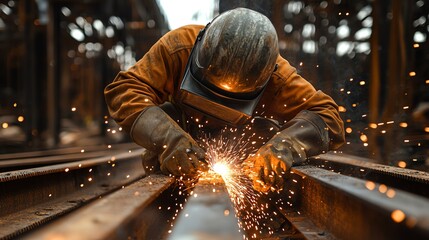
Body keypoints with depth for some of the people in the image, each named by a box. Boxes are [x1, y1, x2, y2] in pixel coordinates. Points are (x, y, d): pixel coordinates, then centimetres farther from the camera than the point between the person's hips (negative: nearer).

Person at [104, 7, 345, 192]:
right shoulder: (179, 46, -35)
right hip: (182, 126, 1)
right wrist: (166, 137, -55)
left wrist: (284, 146, -54)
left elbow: (328, 117, -33)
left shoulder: (276, 75, -33)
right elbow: (124, 89, -37)